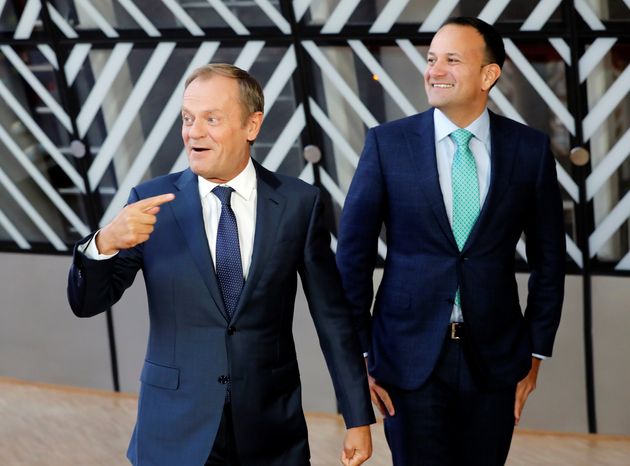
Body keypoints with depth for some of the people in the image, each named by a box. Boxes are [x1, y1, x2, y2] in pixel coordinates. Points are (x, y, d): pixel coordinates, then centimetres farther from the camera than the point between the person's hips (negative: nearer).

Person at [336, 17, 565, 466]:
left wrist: (536, 351, 7)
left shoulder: (530, 149, 0)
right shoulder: (387, 143, -3)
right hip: (410, 355, -1)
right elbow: (354, 252, 0)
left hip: (494, 357, 1)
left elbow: (549, 257, 8)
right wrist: (357, 351, -2)